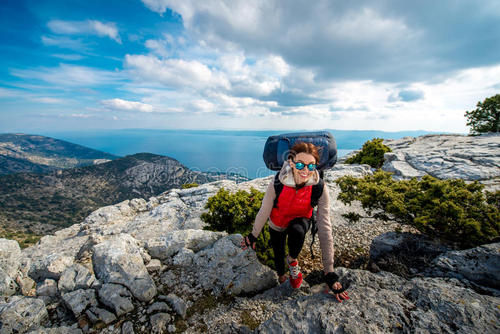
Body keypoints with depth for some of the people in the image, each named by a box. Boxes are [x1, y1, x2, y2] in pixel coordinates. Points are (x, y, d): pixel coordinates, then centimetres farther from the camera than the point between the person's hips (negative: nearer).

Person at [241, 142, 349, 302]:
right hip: (277, 224, 1)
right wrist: (253, 235, -2)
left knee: (297, 231, -34)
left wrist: (329, 272, -29)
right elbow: (264, 212, -17)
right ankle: (281, 277, 52)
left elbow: (325, 228, -29)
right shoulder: (277, 184, -32)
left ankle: (292, 260, 2)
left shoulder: (320, 188, -30)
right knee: (278, 258, 11)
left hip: (300, 221, 0)